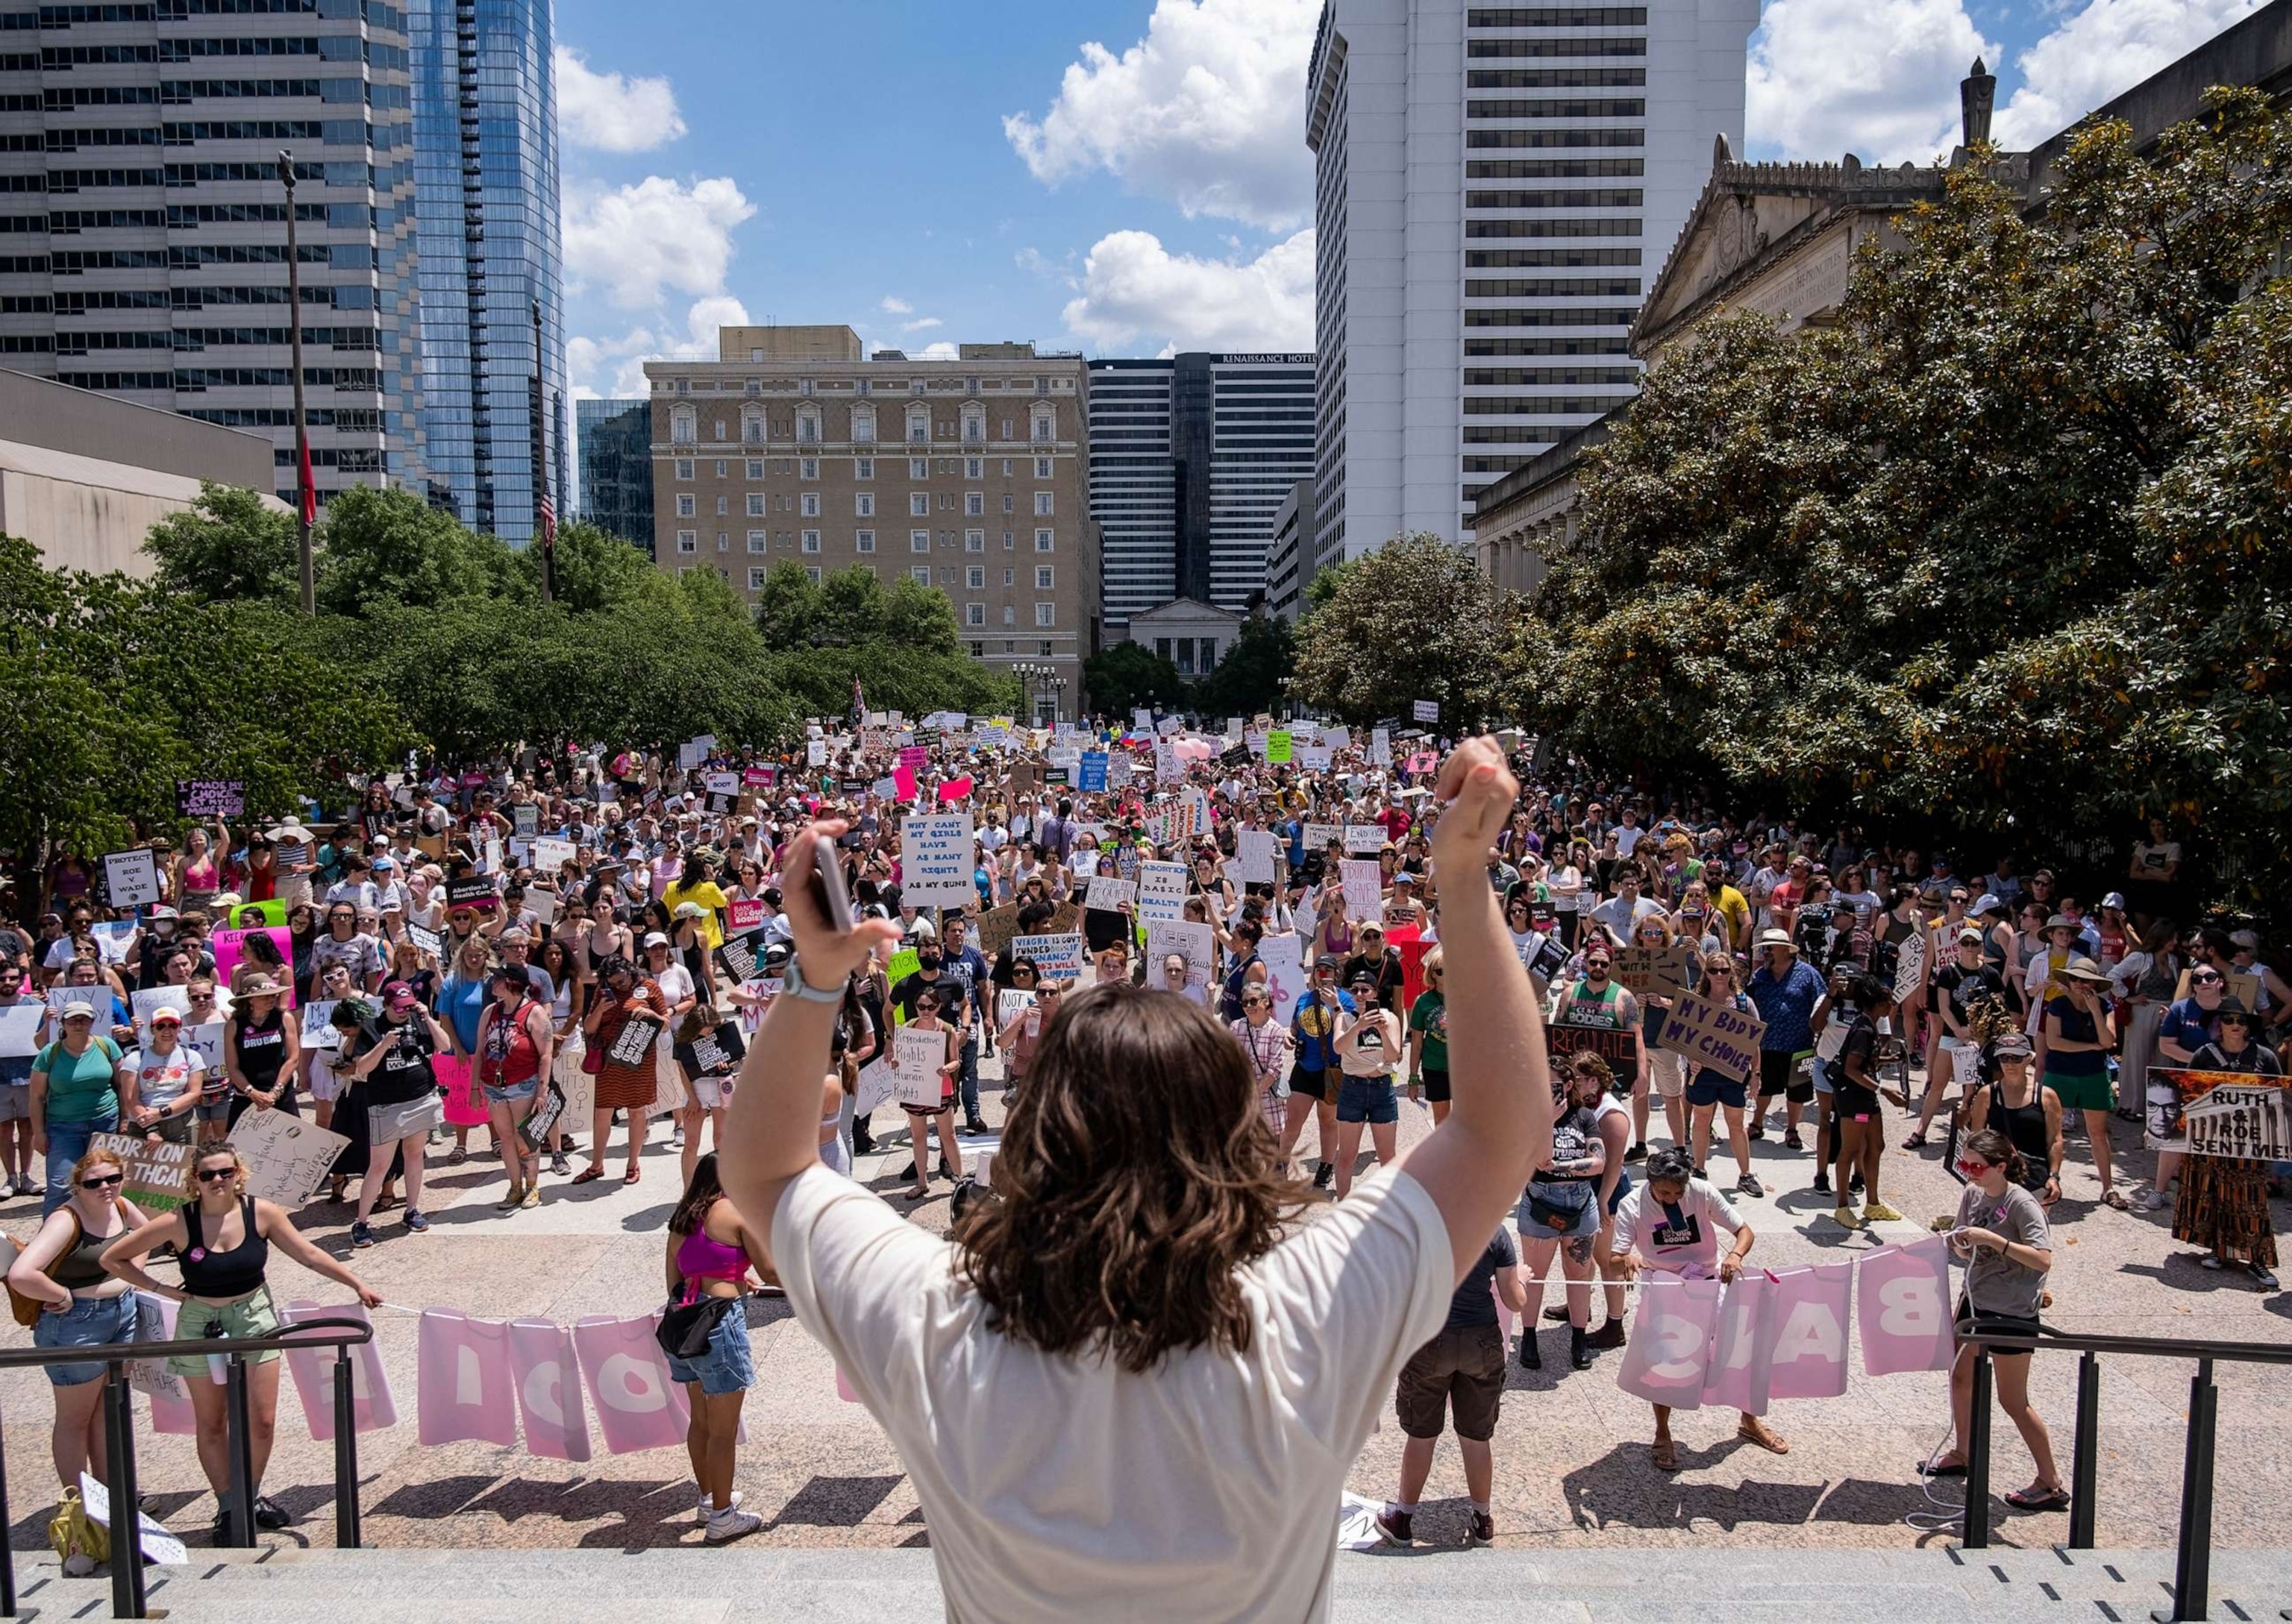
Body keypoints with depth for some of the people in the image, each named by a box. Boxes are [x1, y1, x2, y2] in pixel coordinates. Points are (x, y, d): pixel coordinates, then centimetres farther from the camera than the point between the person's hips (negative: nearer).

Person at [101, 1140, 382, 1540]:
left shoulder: (262, 1213, -11)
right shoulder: (179, 1222, -16)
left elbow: (309, 1255, -1)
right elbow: (113, 1258, -6)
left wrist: (357, 1284, 1)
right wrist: (162, 1289, -11)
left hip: (255, 1317, 1)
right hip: (201, 1326, -1)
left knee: (262, 1420, 5)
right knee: (211, 1423, 10)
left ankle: (252, 1496, 29)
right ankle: (228, 1507, 27)